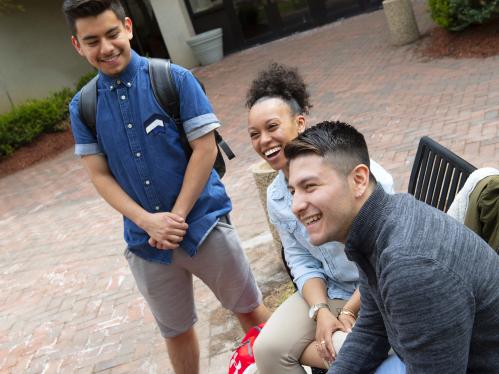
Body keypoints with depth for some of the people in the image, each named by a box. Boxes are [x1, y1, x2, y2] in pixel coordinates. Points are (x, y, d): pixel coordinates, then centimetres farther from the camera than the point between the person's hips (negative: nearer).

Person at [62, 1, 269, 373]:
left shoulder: (175, 79, -9)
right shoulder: (82, 106, 0)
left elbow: (205, 149, -11)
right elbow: (99, 175, -1)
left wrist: (177, 217, -13)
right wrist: (148, 221, -14)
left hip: (202, 223, -2)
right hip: (146, 239, 3)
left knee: (249, 309, 13)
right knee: (176, 330, 19)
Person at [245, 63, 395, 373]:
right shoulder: (276, 198, 2)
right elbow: (302, 263, 3)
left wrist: (348, 313, -16)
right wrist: (321, 312, -15)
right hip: (330, 291, 6)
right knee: (269, 349, -9)